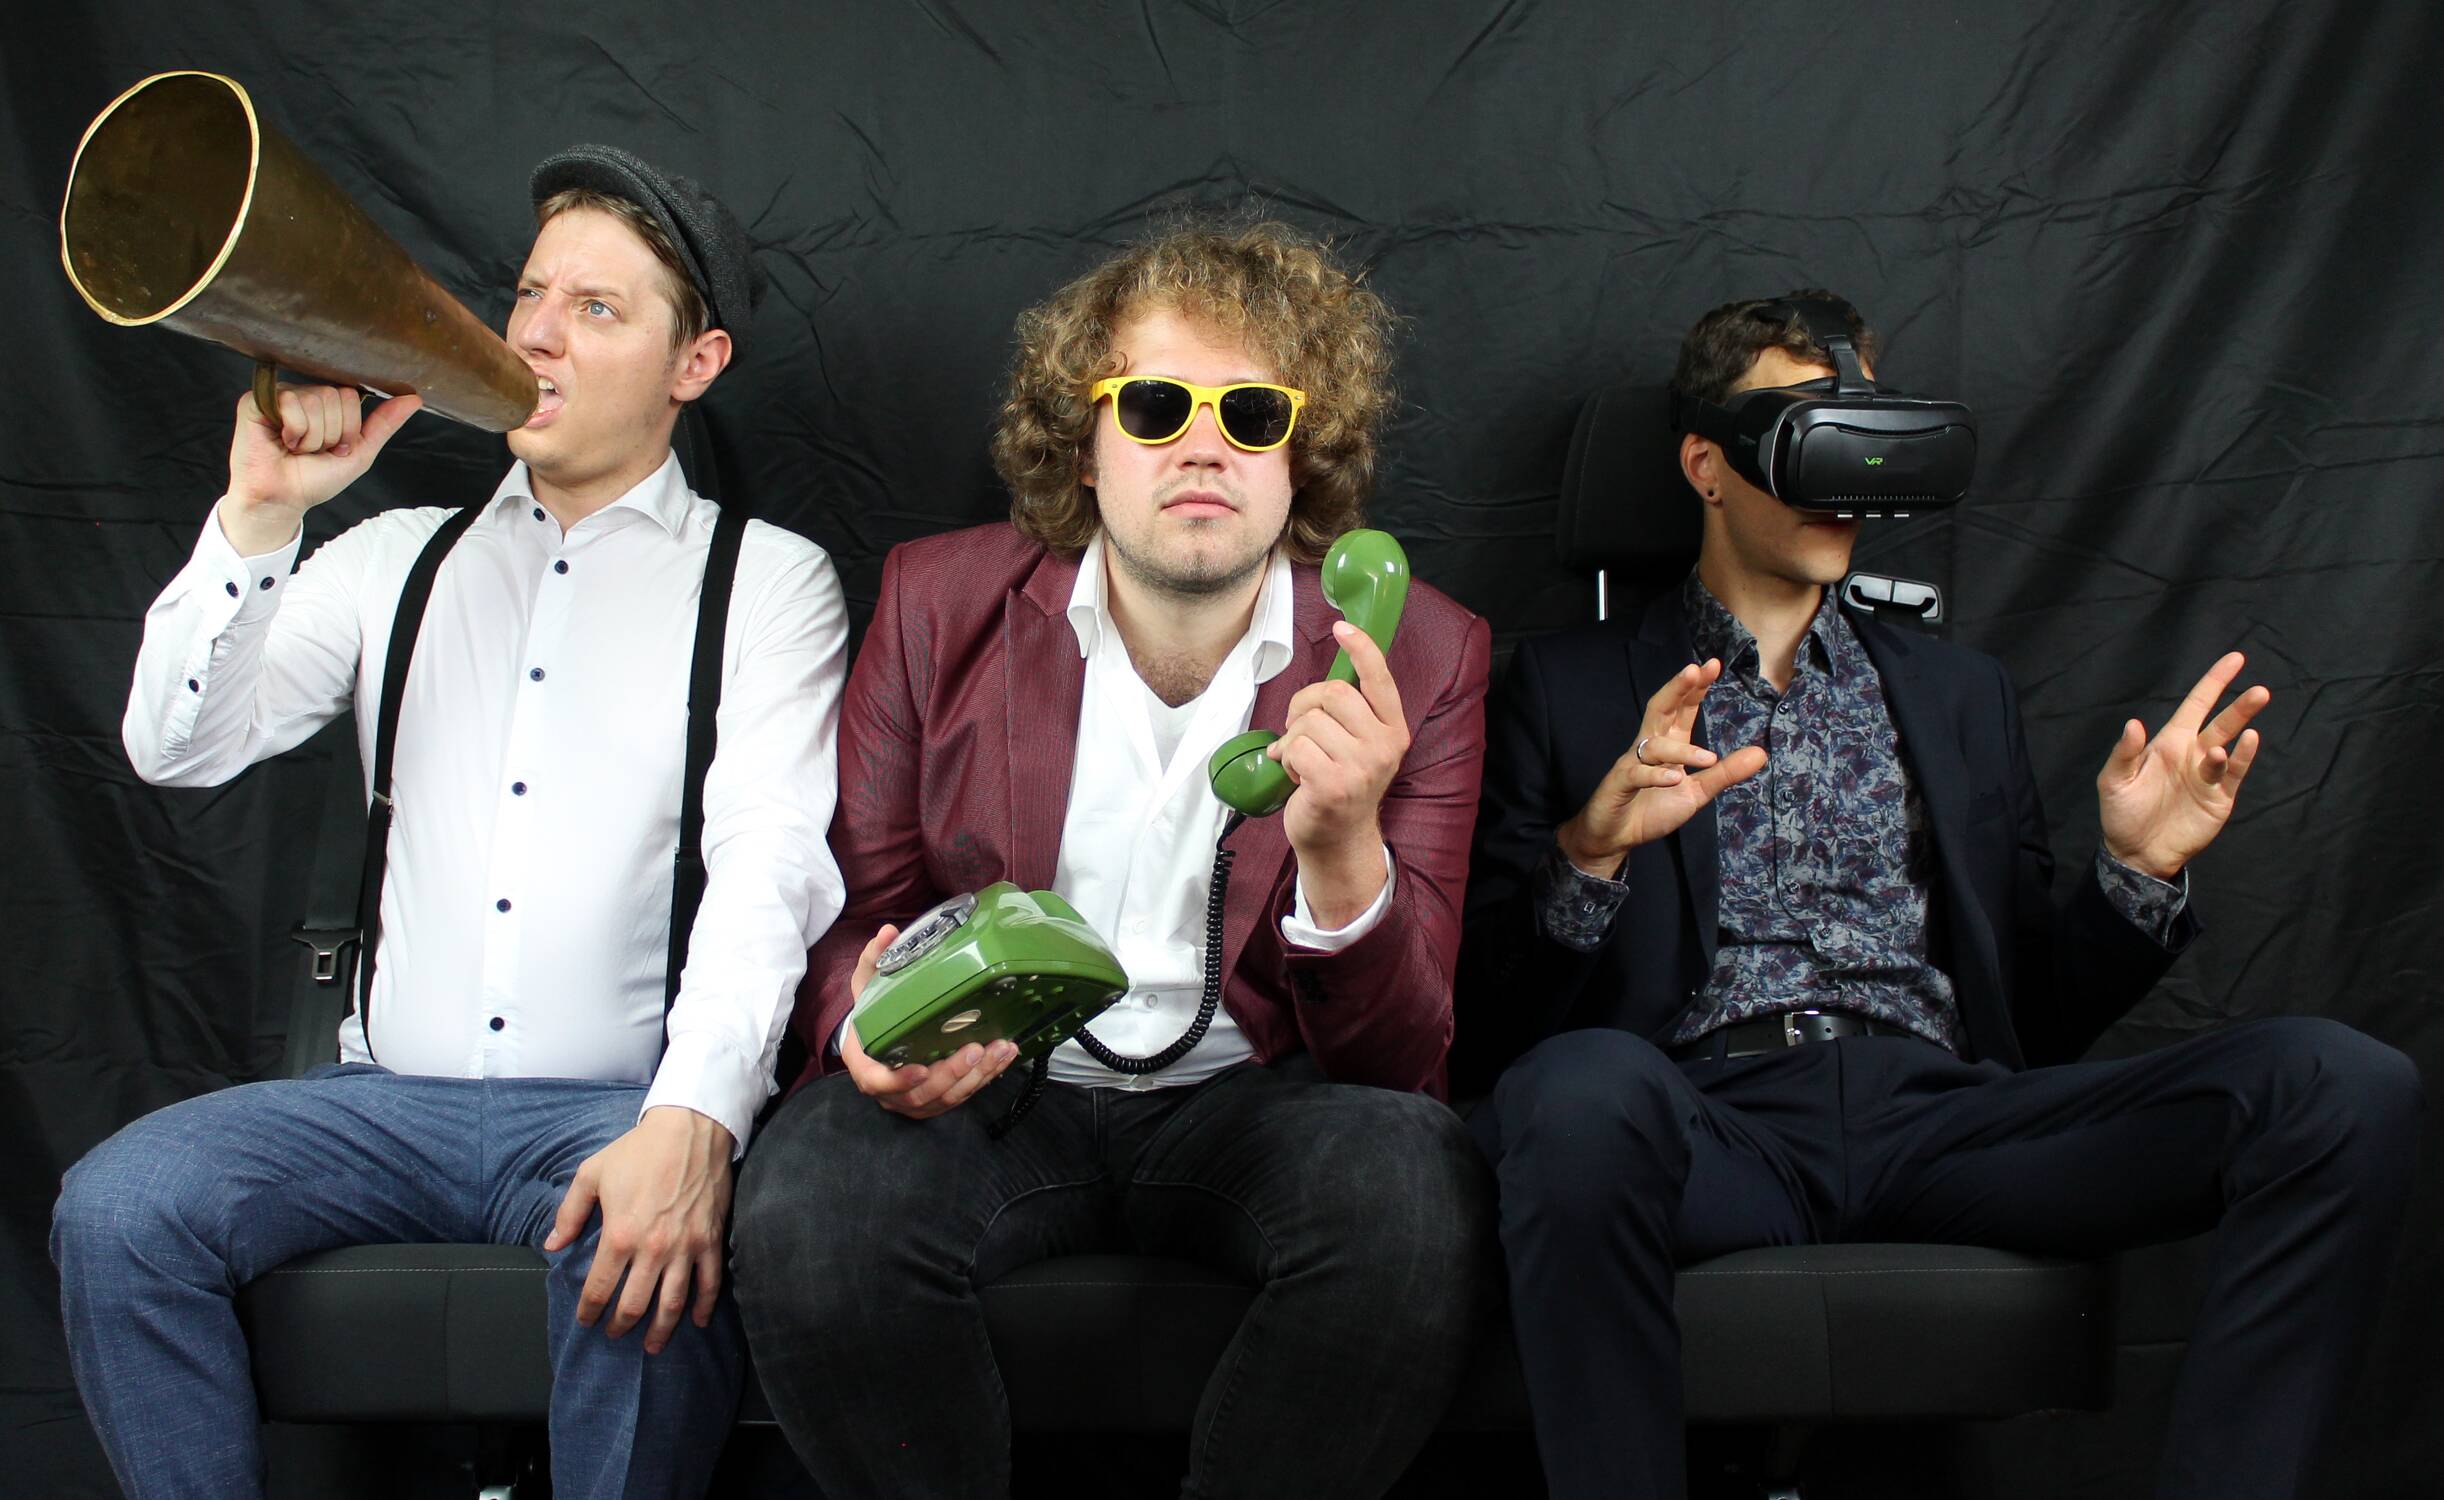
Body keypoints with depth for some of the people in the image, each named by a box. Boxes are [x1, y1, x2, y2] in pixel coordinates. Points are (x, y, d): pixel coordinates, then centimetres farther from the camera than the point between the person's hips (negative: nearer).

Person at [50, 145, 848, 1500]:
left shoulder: (769, 579, 5)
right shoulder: (397, 558, 17)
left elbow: (769, 864, -10)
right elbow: (177, 750, 7)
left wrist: (691, 1121, -27)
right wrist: (257, 514, -7)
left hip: (619, 1104, -3)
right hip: (390, 1099, 4)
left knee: (653, 1259, -35)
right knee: (114, 1211, -21)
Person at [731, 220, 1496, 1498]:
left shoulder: (1418, 657, -3)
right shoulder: (939, 602, 1)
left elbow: (1396, 1056, -8)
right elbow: (856, 911, 6)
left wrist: (1343, 850, -30)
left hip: (1252, 1102, 0)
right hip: (989, 1094, 0)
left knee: (1414, 1188, -32)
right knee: (807, 1206, -31)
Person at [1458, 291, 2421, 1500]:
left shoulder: (1959, 694, 27)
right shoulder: (1571, 690, 15)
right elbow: (1489, 1010, 6)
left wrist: (2139, 872, 4)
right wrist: (1592, 848, -13)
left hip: (1939, 1113, 3)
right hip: (1711, 1116, -3)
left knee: (2338, 1081, -22)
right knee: (1584, 1087, -41)